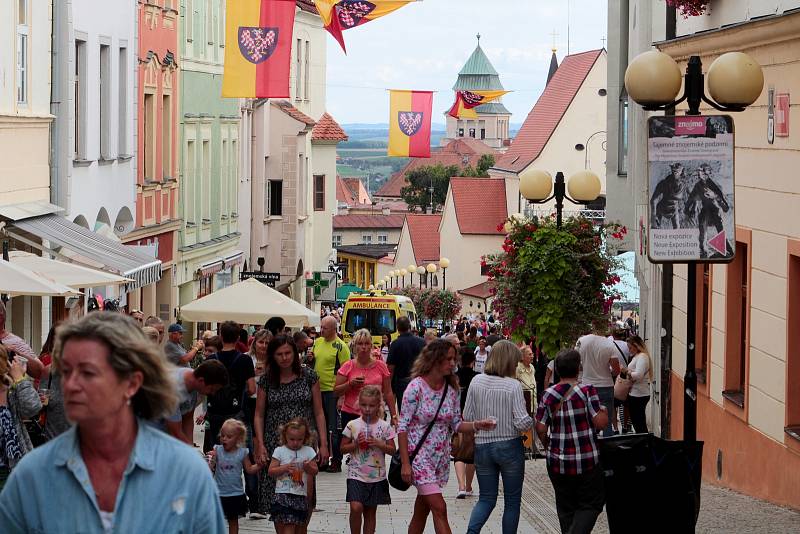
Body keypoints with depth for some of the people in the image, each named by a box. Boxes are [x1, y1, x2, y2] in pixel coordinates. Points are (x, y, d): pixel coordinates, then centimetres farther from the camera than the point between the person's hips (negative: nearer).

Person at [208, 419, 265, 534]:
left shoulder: (242, 453, -6)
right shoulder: (217, 450, -7)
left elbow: (250, 469, 2)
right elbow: (210, 469, -11)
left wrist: (259, 465, -15)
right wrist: (212, 460, -30)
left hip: (236, 494, 0)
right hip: (219, 494, 0)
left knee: (233, 521, 14)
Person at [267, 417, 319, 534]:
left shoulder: (309, 452, 6)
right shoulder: (279, 451, 1)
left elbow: (315, 472, 10)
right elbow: (271, 471, -1)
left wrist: (308, 467, -12)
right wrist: (285, 468, -16)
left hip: (301, 497, 2)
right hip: (282, 495, -2)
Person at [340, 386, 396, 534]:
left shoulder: (385, 427, -1)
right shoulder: (352, 425, -2)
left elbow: (392, 450, 0)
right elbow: (343, 448, 3)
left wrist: (379, 444, -16)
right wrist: (356, 444, -14)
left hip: (377, 476, 1)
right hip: (356, 474, -1)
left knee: (370, 511, 9)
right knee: (356, 507, -17)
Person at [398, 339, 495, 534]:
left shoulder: (451, 388, 4)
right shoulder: (416, 387, -14)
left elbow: (456, 424, 10)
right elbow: (403, 427, -13)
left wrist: (477, 425, -11)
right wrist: (405, 463, -16)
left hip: (441, 457, 6)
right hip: (419, 455, -6)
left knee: (422, 511, 12)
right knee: (439, 508, -12)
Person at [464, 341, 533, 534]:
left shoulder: (477, 381, -2)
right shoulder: (513, 385, -14)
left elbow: (467, 417, 1)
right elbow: (522, 422, -17)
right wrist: (531, 421, 4)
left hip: (482, 446, 4)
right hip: (509, 446, -4)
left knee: (486, 498, 12)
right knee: (512, 500, 12)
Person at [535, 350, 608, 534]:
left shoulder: (548, 395, 1)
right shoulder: (586, 390, -10)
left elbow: (540, 428, 1)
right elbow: (600, 422, -13)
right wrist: (604, 411, 9)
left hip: (557, 461, 4)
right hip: (586, 460, -3)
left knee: (565, 507, 16)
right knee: (591, 504, 6)